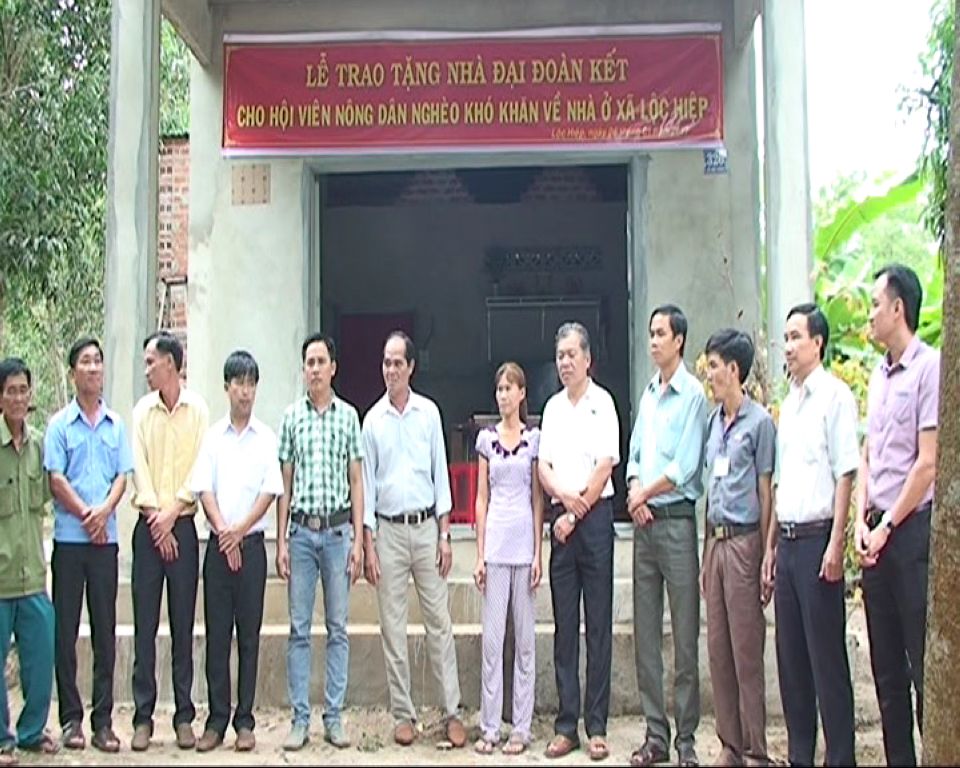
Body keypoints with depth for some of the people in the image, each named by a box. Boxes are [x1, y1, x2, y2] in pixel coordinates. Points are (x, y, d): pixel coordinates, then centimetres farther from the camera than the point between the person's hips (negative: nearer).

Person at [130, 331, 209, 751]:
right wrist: (155, 514, -9)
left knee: (184, 625, 3)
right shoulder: (142, 410, 7)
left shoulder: (198, 409, 1)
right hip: (148, 526, 2)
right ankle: (143, 717, 10)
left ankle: (184, 716, 11)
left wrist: (172, 512, -11)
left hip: (183, 526, -2)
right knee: (144, 625, 3)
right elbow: (139, 466, 0)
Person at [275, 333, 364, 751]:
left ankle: (334, 717, 13)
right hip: (301, 530, 0)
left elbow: (356, 481, 5)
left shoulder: (349, 416, 5)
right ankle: (300, 718, 11)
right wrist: (280, 541, 1)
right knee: (299, 628, 3)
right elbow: (285, 482, 7)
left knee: (338, 628, 5)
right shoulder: (291, 416, 6)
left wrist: (358, 540, -1)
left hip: (338, 531, 0)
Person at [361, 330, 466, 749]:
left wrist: (445, 534, 0)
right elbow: (366, 483, 3)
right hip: (388, 529, 0)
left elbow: (440, 472, 5)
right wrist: (368, 543, -2)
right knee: (393, 627, 4)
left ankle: (452, 711, 8)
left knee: (439, 621, 1)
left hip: (426, 526, 0)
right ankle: (403, 714, 14)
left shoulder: (429, 412, 3)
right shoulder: (372, 419, 2)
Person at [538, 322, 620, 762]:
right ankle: (566, 725, 12)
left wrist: (576, 514, -9)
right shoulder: (552, 407, 13)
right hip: (560, 518, 5)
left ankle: (597, 727, 5)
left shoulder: (602, 403, -2)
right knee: (564, 625, 6)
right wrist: (564, 495, -9)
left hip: (595, 515, -5)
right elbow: (543, 466, 10)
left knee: (598, 625, -1)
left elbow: (605, 466, -8)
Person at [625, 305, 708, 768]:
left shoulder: (693, 394, -7)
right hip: (644, 522, 7)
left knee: (685, 637, -1)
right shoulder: (648, 394, 15)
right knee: (645, 634, 9)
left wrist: (645, 493, -3)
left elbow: (685, 466, -12)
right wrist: (635, 492, -1)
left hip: (677, 521, -7)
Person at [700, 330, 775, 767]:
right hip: (715, 538, 7)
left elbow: (765, 492, -7)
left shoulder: (759, 422, -6)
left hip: (743, 540, -7)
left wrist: (765, 558, -10)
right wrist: (706, 556, 15)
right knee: (718, 649, 10)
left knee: (747, 651, -2)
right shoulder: (713, 422, 15)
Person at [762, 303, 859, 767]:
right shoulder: (788, 403, 17)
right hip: (787, 539, 8)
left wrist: (835, 545, -18)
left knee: (827, 658, -2)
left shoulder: (835, 396, -6)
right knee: (790, 656, 11)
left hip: (816, 537, -7)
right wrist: (771, 546, 17)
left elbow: (846, 474, -12)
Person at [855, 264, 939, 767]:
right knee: (886, 663, 13)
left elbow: (928, 463, -14)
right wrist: (862, 521, 4)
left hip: (913, 528, -8)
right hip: (878, 533, 8)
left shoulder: (929, 368, -10)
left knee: (924, 662, -3)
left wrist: (887, 526, -10)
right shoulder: (878, 376, 14)